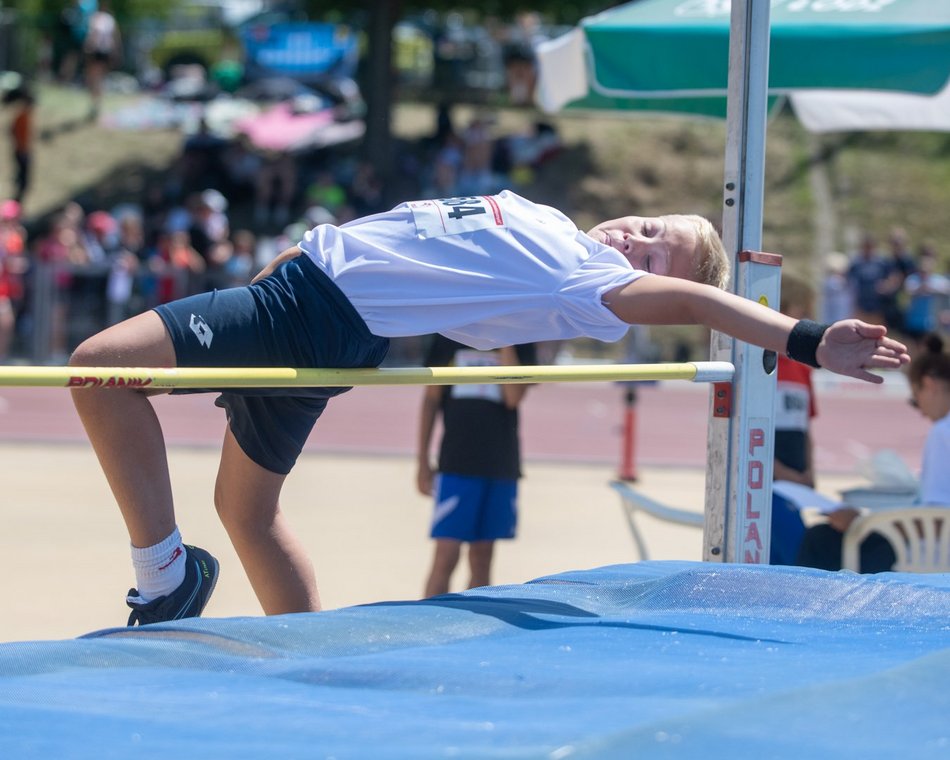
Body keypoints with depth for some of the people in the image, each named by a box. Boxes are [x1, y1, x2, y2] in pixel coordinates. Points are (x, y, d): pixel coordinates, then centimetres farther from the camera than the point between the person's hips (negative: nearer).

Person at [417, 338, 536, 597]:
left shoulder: (520, 341, 6)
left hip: (501, 466, 2)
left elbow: (514, 397, -9)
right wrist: (422, 459, 4)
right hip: (457, 463, -2)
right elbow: (431, 398, 8)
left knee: (482, 558, 7)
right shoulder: (450, 338, 5)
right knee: (446, 557, -9)